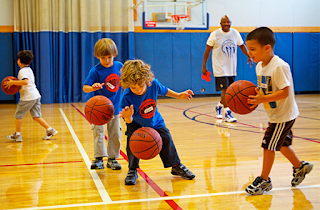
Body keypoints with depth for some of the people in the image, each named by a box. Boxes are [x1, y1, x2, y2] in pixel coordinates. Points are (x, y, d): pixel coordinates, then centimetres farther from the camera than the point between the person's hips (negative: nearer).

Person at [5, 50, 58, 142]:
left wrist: (13, 82, -22)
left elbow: (25, 82, -29)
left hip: (28, 97, -9)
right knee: (36, 116, 9)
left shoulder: (22, 71, -11)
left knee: (18, 115, 5)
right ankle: (50, 130, 0)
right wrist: (15, 83, 24)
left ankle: (17, 135, 11)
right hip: (36, 96, 9)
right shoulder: (29, 70, 19)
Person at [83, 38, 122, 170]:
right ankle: (98, 158, 2)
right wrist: (93, 88, -38)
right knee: (98, 132, -6)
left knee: (115, 134, 7)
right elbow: (85, 88, -19)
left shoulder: (119, 66, -1)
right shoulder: (95, 71, -14)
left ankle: (112, 158, 18)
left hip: (115, 108, 4)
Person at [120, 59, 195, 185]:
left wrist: (178, 96, 3)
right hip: (135, 124, -2)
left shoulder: (154, 84, -26)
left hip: (155, 122, 3)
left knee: (166, 139, 0)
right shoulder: (127, 97, -34)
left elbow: (164, 91, 0)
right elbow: (129, 121, -29)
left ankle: (176, 166, 20)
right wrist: (128, 117, -52)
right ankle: (132, 171, -1)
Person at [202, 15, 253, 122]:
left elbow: (242, 45, 17)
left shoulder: (235, 33, 5)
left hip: (232, 68, 5)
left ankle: (219, 106, 37)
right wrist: (204, 66, -3)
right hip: (220, 68, -5)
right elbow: (207, 50, -2)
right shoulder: (215, 35, -7)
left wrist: (249, 56, 2)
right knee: (225, 89, -12)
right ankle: (227, 114, -6)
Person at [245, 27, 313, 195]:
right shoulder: (260, 66, 3)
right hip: (276, 114, 9)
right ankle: (300, 167, 42)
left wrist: (263, 99, -35)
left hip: (283, 115, -9)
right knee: (281, 144, 21)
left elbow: (285, 92, -28)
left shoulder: (279, 66, -25)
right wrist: (255, 95, -9)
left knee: (268, 145, -3)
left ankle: (264, 180, 12)